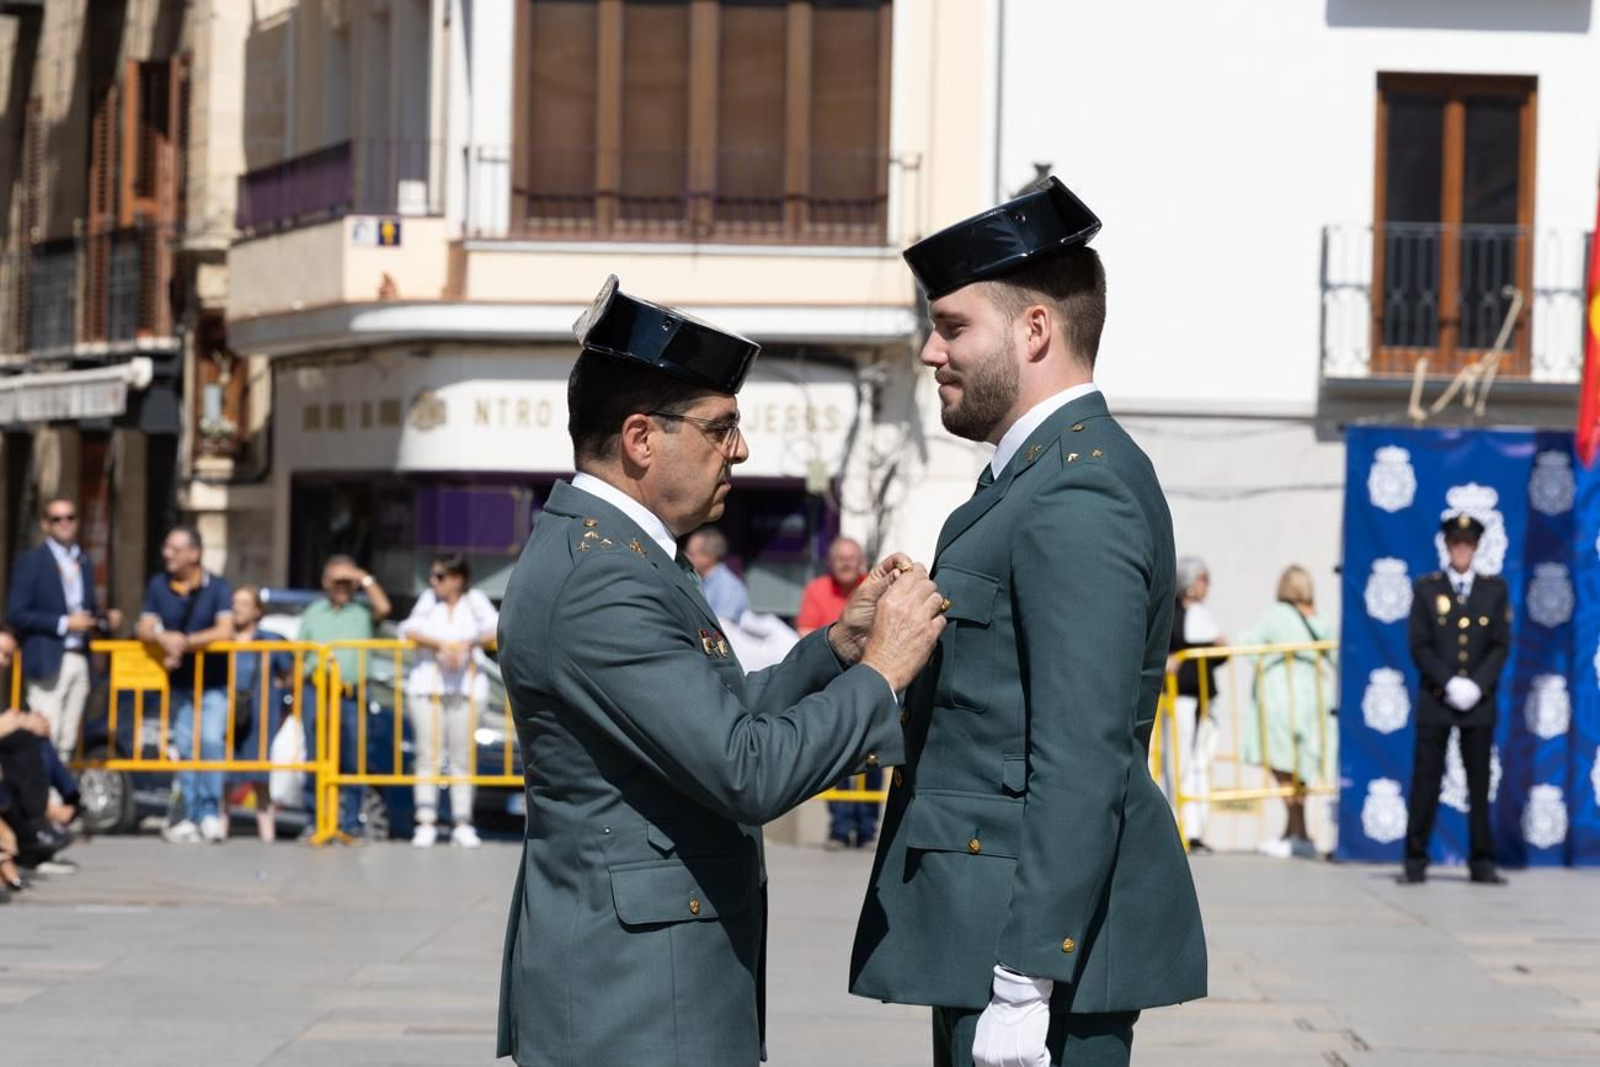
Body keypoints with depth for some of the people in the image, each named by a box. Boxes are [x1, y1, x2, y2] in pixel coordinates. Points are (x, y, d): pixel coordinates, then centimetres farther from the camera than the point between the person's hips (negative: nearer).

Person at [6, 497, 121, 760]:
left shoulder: (84, 563, 17)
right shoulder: (30, 561, -2)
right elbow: (15, 613, -9)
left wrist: (105, 620, 2)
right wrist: (63, 623, -15)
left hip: (79, 659, 6)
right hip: (48, 661, -6)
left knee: (67, 742, 5)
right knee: (46, 740, -12)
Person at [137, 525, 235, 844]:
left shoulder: (218, 587, -5)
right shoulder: (158, 587, 4)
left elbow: (225, 631, -15)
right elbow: (145, 629, -1)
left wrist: (185, 642, -22)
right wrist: (163, 638, -24)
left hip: (212, 683, -3)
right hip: (178, 683, 3)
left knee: (211, 741, -17)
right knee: (184, 748, 1)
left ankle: (210, 811, -11)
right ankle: (187, 815, 5)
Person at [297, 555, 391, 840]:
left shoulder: (363, 613, 13)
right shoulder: (313, 612, 19)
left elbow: (383, 608, -8)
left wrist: (365, 580, 1)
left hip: (351, 695, -2)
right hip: (316, 692, 2)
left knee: (351, 761, -4)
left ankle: (350, 824, -2)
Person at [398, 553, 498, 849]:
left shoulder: (475, 601, 5)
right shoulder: (428, 599, 8)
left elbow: (495, 630, -7)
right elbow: (410, 630, -4)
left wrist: (468, 643, -21)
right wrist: (441, 644, -17)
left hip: (466, 687, -1)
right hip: (427, 684, 1)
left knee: (462, 757, 0)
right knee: (428, 755, -4)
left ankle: (463, 824, 3)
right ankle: (426, 823, -3)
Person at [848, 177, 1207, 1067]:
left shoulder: (1079, 493, -16)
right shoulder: (1043, 475, 17)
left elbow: (1081, 766, -22)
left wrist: (1024, 984, -23)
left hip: (1041, 935, -10)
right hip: (1002, 927, 10)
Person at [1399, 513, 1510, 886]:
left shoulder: (1495, 589, 8)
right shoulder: (1426, 588, 4)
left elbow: (1501, 645, 3)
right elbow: (1419, 645, -1)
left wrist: (1477, 685, -10)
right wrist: (1450, 684, -13)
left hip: (1480, 702, 1)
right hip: (1435, 701, -1)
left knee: (1479, 784, 3)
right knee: (1425, 782, -2)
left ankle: (1482, 862, 8)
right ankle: (1415, 862, 2)